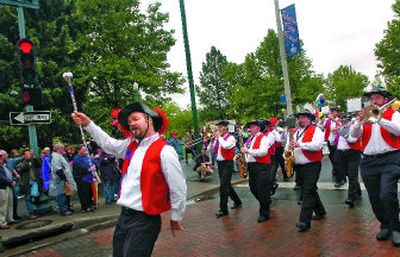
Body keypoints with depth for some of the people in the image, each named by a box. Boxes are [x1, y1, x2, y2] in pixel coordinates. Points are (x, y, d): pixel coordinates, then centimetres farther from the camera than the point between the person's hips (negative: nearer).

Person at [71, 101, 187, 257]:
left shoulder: (164, 151, -15)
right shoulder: (131, 145, 8)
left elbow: (178, 188, -12)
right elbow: (108, 143, 22)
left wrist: (176, 218, -3)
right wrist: (88, 124, 14)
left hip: (144, 220, -7)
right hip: (124, 216, 7)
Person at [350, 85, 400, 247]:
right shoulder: (365, 115, 14)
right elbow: (353, 135, 0)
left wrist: (378, 119, -25)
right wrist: (360, 121, -18)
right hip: (368, 161, 4)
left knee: (387, 195, -19)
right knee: (375, 199, 9)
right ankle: (385, 226, 28)